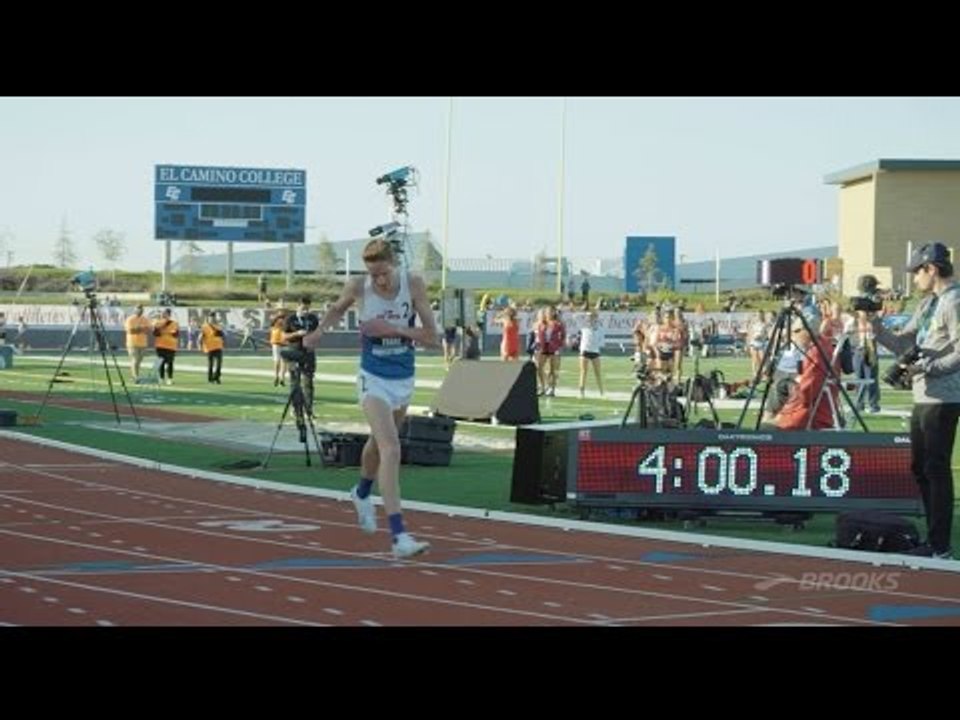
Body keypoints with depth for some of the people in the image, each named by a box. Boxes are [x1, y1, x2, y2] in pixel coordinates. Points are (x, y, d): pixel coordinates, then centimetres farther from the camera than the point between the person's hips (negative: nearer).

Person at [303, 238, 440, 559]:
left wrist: (394, 329, -23)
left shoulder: (414, 284, -13)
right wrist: (319, 330, -7)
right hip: (374, 379, -3)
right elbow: (338, 308, 10)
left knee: (379, 444, 26)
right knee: (391, 450, -20)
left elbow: (432, 338, -12)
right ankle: (399, 535, -24)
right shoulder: (357, 287, -14)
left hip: (404, 379, 3)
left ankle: (362, 493, 57)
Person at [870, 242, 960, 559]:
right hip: (923, 399, 10)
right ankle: (933, 540, 22)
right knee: (920, 468, 14)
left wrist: (925, 367, -22)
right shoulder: (928, 304, 16)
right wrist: (876, 325, 3)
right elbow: (901, 344, 17)